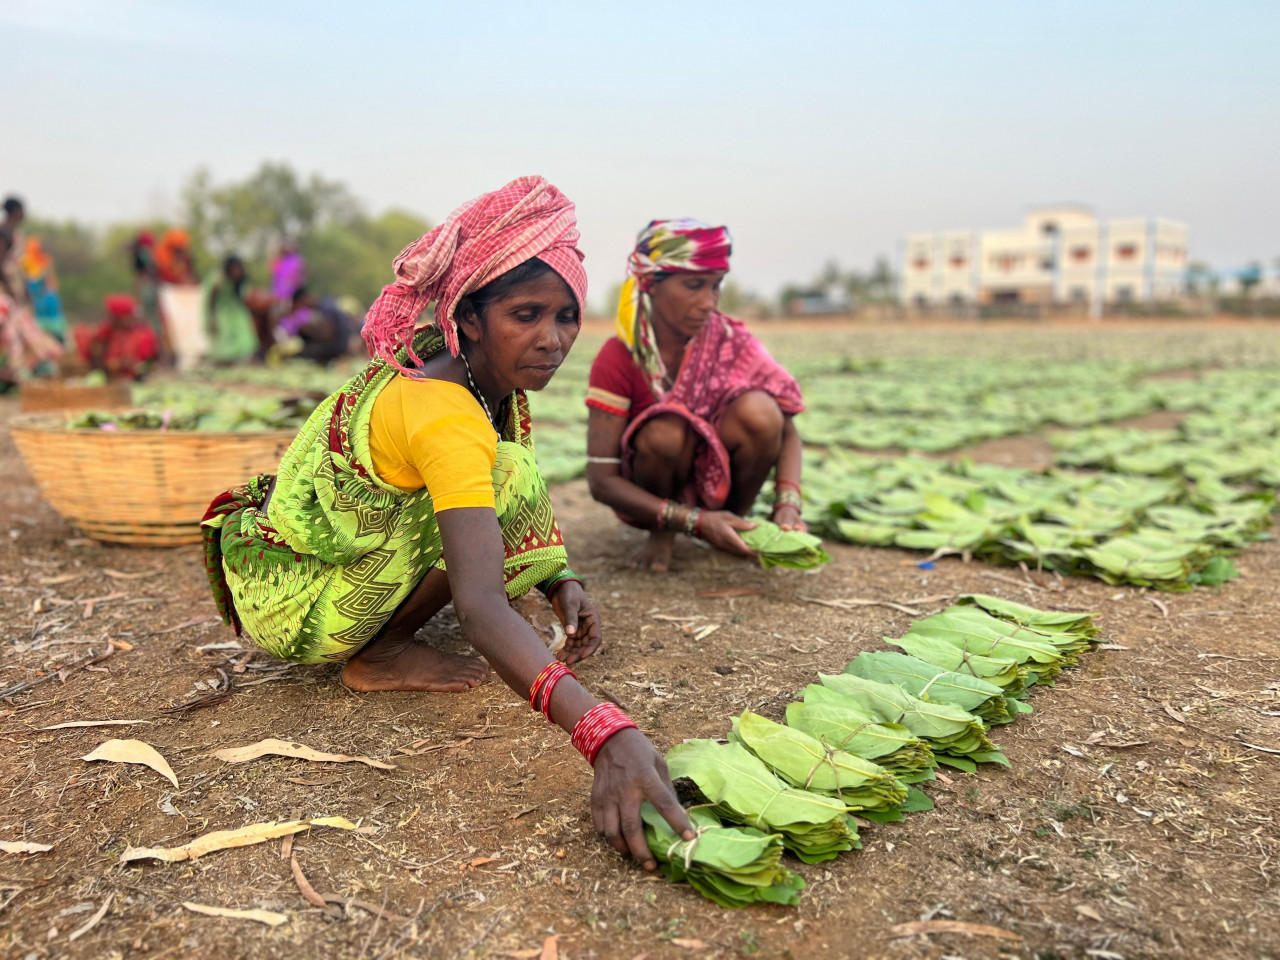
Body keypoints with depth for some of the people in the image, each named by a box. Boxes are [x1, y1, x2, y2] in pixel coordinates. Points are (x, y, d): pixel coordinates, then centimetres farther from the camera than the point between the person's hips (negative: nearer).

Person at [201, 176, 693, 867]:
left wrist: (560, 584, -12)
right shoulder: (443, 415, -32)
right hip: (290, 609, -9)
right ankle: (380, 655, -8)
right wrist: (604, 734, -54)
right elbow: (481, 609, -43)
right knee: (513, 483, -23)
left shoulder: (492, 378, -4)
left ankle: (382, 635, 11)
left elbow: (510, 526, 7)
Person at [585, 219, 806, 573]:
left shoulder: (731, 341, -13)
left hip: (718, 479, 2)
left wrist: (788, 504, -29)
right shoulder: (618, 359, -20)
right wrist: (696, 520, -32)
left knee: (758, 411, -26)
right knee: (665, 433, -34)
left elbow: (786, 431, -9)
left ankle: (737, 523, 0)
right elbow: (601, 480, -22)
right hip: (652, 501, -2)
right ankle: (662, 534, -3)